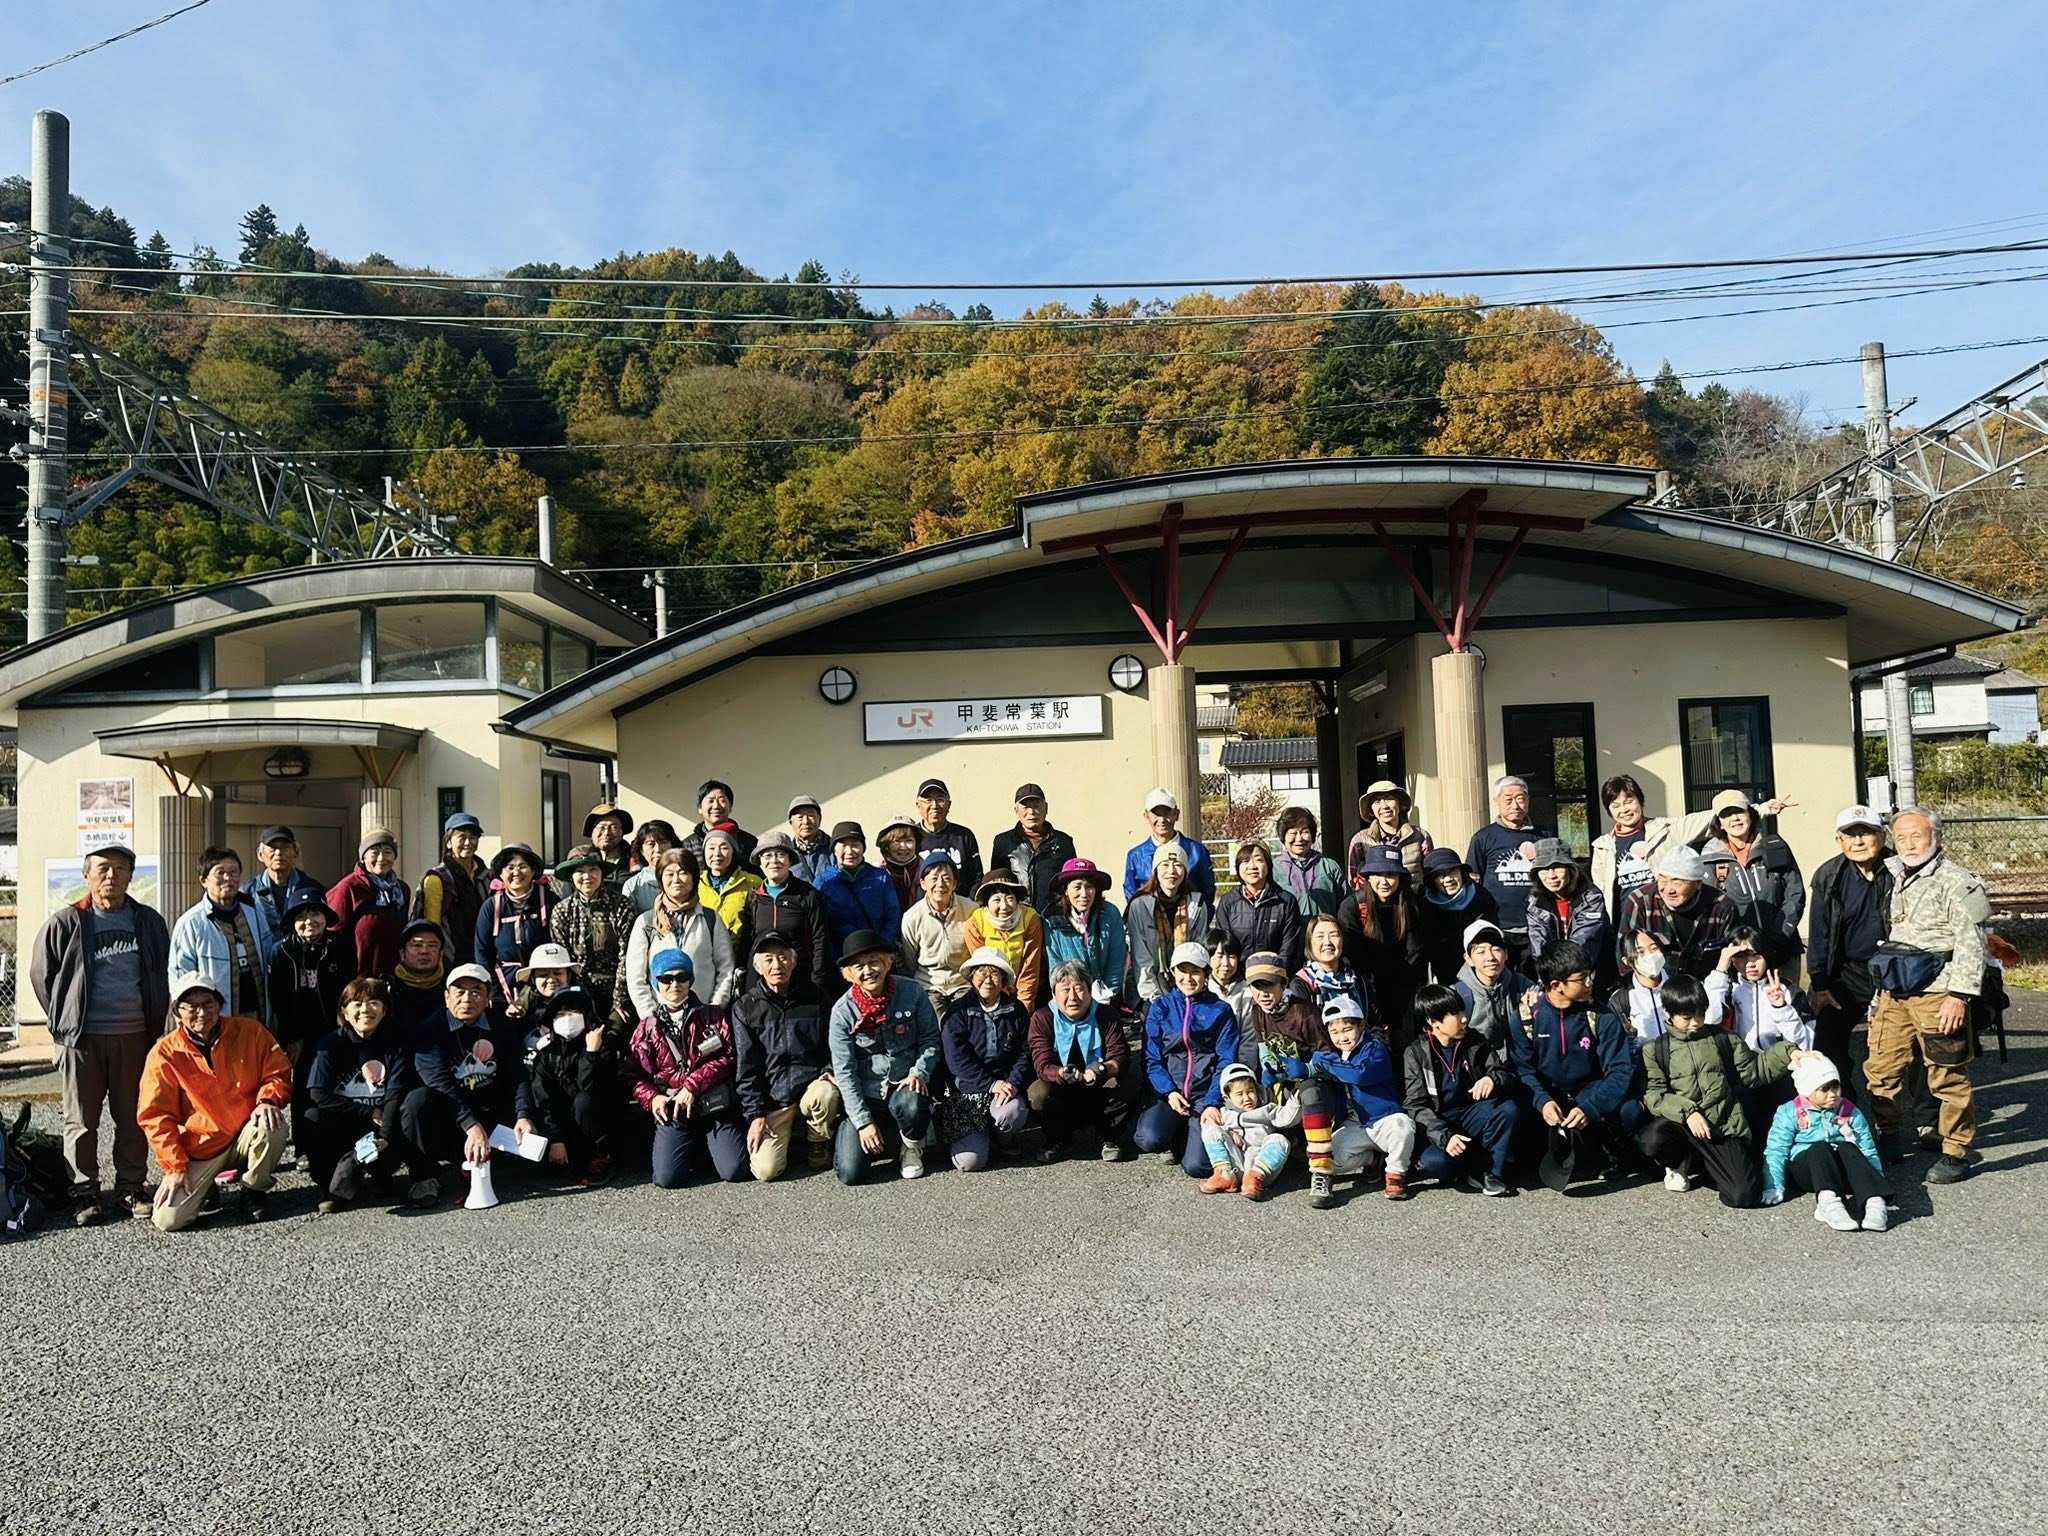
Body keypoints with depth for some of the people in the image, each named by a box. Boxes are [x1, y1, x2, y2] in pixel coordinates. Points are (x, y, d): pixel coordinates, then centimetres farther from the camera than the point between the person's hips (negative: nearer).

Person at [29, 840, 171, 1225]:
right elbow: (41, 975, 6)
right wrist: (65, 1020, 4)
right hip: (82, 1038, -2)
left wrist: (154, 1022, 10)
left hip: (135, 1035, 2)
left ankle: (131, 1188, 18)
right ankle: (84, 1193, 13)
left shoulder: (149, 922, 8)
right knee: (82, 1120, 4)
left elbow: (162, 976, 16)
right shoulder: (64, 923, 0)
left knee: (134, 1118, 8)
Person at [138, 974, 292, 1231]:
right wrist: (175, 1167, -11)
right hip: (200, 1149, -1)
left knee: (274, 1123, -32)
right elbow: (155, 1116, -5)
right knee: (167, 1219, -18)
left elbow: (278, 1072, 2)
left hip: (245, 1137, 1)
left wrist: (268, 1100, -21)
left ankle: (254, 1191, -5)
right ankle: (205, 1186, 17)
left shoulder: (248, 1031, -2)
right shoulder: (164, 1054, -6)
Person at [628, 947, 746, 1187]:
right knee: (667, 1178, -18)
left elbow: (728, 1057, -3)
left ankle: (711, 1143, 17)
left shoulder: (713, 1017, 9)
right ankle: (695, 1147, 15)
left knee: (735, 1171, -17)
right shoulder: (647, 1028, 13)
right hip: (672, 1113, 1)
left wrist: (692, 1086, -12)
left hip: (717, 1107, -1)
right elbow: (633, 1075, 9)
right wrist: (652, 1098, -11)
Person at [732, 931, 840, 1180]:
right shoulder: (745, 1007, 2)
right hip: (772, 1097, -1)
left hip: (811, 1084, 1)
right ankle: (788, 1134, 16)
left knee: (826, 1094, -35)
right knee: (765, 1170, -18)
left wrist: (828, 1072, -4)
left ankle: (818, 1145, -3)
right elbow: (746, 1068, 1)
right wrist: (755, 1114, -6)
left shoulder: (813, 999, 6)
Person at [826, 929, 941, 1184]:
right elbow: (844, 1072, -8)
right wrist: (864, 1122, -13)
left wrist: (919, 1073, -16)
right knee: (850, 1172, -14)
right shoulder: (842, 1011, -9)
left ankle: (912, 1146, 1)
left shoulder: (912, 993, -7)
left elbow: (930, 1039, 3)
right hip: (865, 1094, 0)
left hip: (905, 1085, 0)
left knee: (911, 1106, -37)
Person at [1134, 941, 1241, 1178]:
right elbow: (1151, 1058, 2)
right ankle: (1177, 1134, 8)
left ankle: (1185, 1137, 16)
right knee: (1150, 1139, -29)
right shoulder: (1160, 1007, 7)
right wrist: (1169, 1092, -13)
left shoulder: (1221, 1011, 5)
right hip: (1169, 1093, 1)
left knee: (1197, 1166, -20)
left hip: (1206, 1095, -1)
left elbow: (1226, 1062, 0)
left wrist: (1212, 1103, -13)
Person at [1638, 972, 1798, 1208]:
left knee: (1743, 1195, -20)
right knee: (1653, 1138, -36)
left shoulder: (1723, 1040, 14)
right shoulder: (1655, 1050, 5)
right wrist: (1687, 1112, -19)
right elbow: (1654, 1094, -4)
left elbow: (1754, 1071, 16)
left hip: (1725, 1128, 1)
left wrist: (1787, 1054, 1)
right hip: (1681, 1125, -1)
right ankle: (1684, 1163, 2)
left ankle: (1701, 1163, 15)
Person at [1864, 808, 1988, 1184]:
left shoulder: (1955, 881, -7)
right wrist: (1880, 990, 19)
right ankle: (1890, 1142, 22)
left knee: (1948, 1078, 1)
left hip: (1936, 994, -7)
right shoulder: (1896, 879, 16)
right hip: (1893, 994, 7)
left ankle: (1956, 1153, 13)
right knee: (1881, 1071, 8)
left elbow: (1970, 943, -13)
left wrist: (1959, 995, -18)